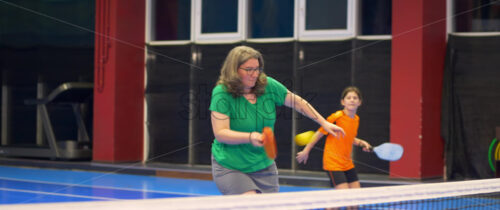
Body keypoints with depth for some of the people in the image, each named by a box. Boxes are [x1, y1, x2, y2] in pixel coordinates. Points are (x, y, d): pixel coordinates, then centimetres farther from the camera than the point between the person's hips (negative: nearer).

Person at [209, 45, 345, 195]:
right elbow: (220, 133, -22)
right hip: (230, 168, -5)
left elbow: (297, 102, 12)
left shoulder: (268, 86, -3)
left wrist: (323, 123, 14)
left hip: (264, 165, 5)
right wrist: (250, 137, -37)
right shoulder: (221, 93, -15)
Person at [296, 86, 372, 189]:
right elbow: (319, 133, -5)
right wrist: (306, 151, 0)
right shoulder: (336, 117, -14)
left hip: (348, 164, 8)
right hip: (333, 164, -8)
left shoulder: (356, 119, 7)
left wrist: (361, 142, 7)